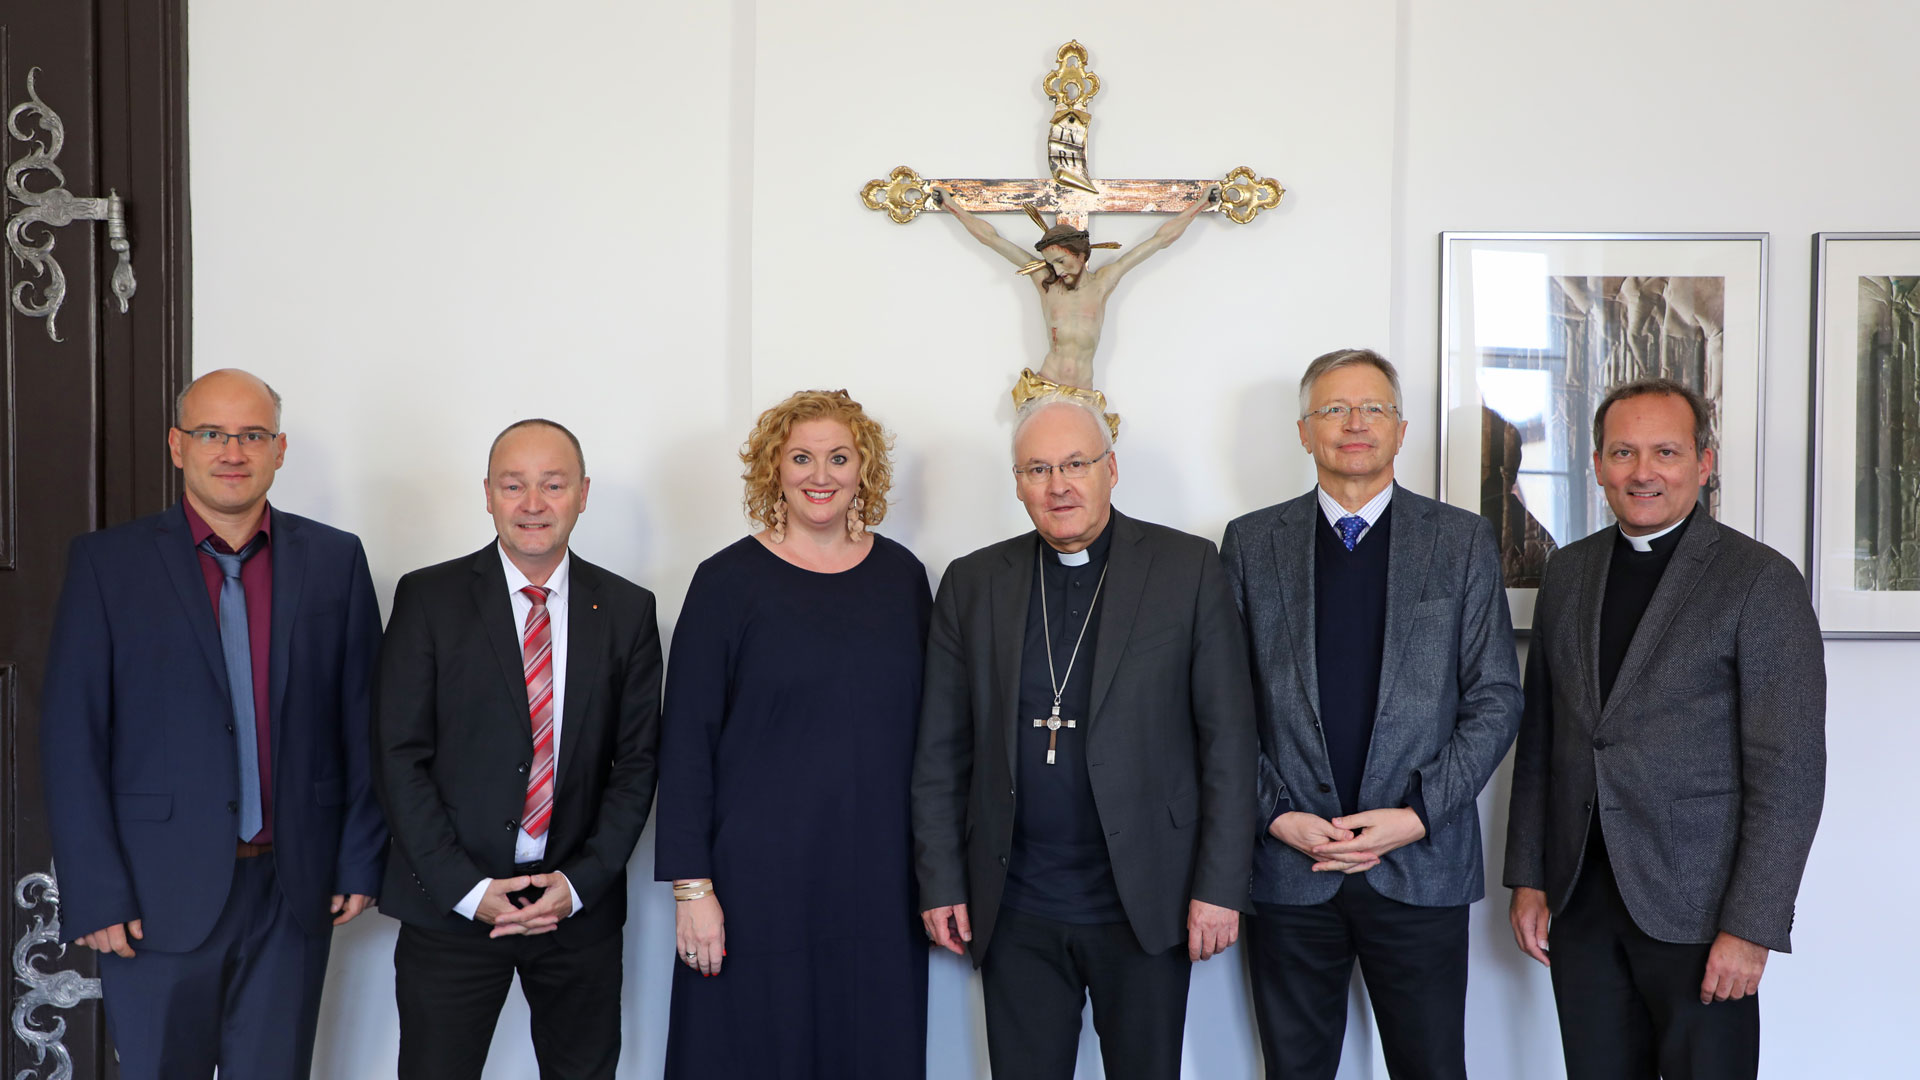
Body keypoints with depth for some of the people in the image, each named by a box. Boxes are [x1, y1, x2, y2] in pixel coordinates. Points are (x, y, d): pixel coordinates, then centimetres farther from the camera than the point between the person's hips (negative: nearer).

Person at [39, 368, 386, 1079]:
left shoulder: (335, 560, 3)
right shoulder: (106, 562, -2)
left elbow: (364, 721, 5)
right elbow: (71, 740, -4)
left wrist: (362, 860, 2)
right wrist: (95, 894, -8)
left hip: (295, 890, 2)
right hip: (158, 896, -1)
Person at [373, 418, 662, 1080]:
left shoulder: (627, 610, 3)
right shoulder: (427, 598, -2)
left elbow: (637, 760, 3)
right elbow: (400, 756, -5)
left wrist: (581, 882, -7)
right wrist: (466, 888, -11)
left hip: (581, 907, 2)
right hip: (450, 905, -1)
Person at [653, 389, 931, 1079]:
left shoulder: (901, 576, 6)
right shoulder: (730, 581, -3)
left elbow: (925, 730, 10)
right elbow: (686, 740, -4)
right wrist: (691, 886, -9)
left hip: (879, 884, 3)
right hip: (759, 880, -3)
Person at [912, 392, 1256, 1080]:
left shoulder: (1188, 569, -2)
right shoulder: (973, 583, 5)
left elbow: (1228, 737, -3)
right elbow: (941, 750, 7)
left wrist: (1220, 887, -7)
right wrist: (940, 884, 3)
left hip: (1147, 903, -1)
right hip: (1015, 913, 2)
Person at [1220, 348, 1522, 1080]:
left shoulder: (1462, 541, 4)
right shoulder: (1251, 543, 5)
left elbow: (1495, 698, 1)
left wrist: (1417, 815, -9)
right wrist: (1277, 816, -8)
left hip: (1421, 865, 0)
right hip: (1287, 864, 1)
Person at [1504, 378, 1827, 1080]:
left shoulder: (1762, 581, -7)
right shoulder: (1567, 572, 9)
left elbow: (1789, 771, -10)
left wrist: (1752, 926, -14)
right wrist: (1527, 877, 8)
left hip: (1695, 909, -4)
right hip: (1579, 900, 4)